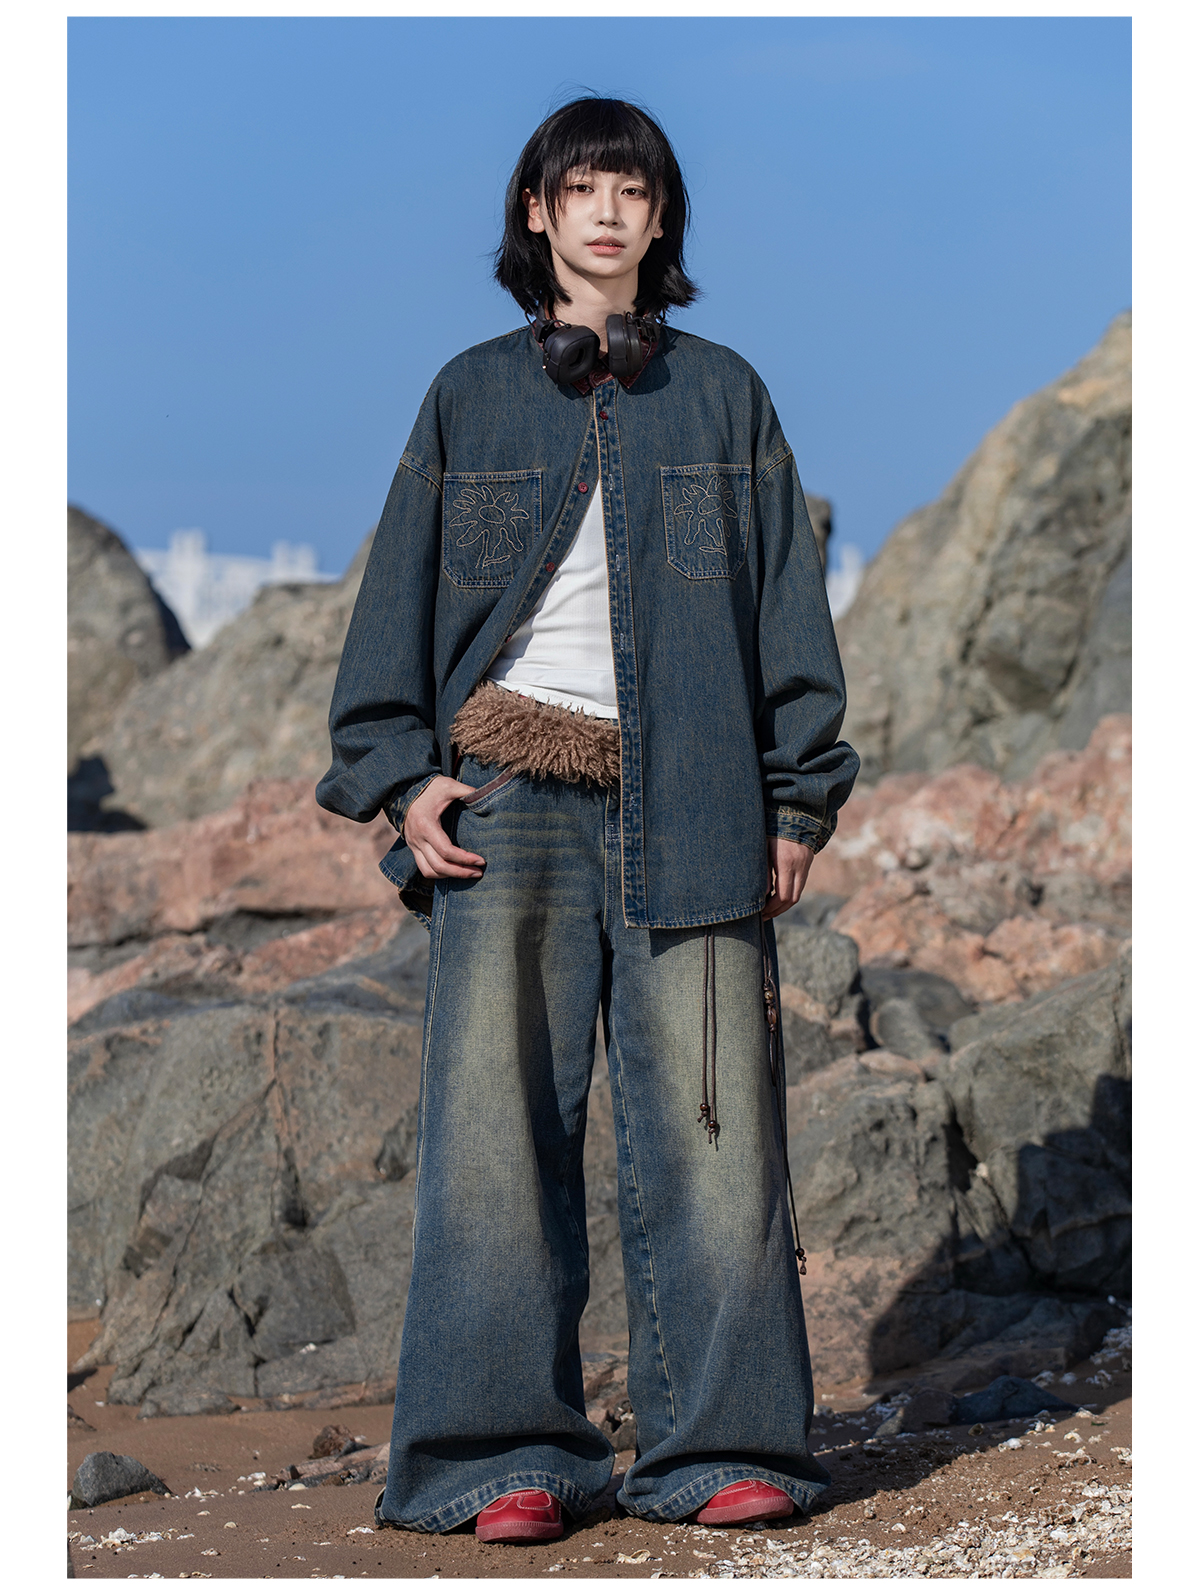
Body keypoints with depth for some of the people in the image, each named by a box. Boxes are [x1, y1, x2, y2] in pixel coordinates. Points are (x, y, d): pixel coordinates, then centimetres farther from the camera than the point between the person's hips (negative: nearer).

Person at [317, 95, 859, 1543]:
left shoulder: (722, 397, 14)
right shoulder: (470, 397, 13)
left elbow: (786, 608, 13)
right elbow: (400, 597, 12)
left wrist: (796, 797, 5)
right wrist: (402, 774, 0)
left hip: (686, 800, 0)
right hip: (509, 798, 0)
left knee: (710, 1122, -5)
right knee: (499, 1122, -6)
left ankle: (725, 1448, 1)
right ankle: (503, 1455, -3)